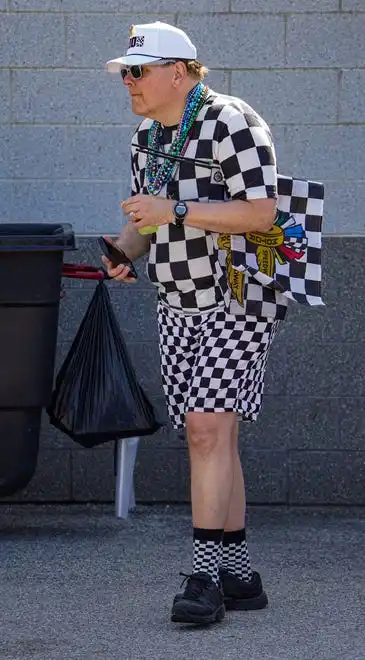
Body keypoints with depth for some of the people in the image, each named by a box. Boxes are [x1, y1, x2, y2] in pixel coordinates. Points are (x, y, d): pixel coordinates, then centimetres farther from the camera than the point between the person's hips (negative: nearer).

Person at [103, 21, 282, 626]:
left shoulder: (231, 124, -16)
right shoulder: (148, 134, 9)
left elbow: (260, 214, -23)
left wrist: (174, 211, -28)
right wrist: (124, 252, -6)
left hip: (241, 298, -8)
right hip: (182, 304, 8)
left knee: (209, 428, -19)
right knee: (212, 437, 7)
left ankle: (205, 576, -20)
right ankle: (240, 576, 12)